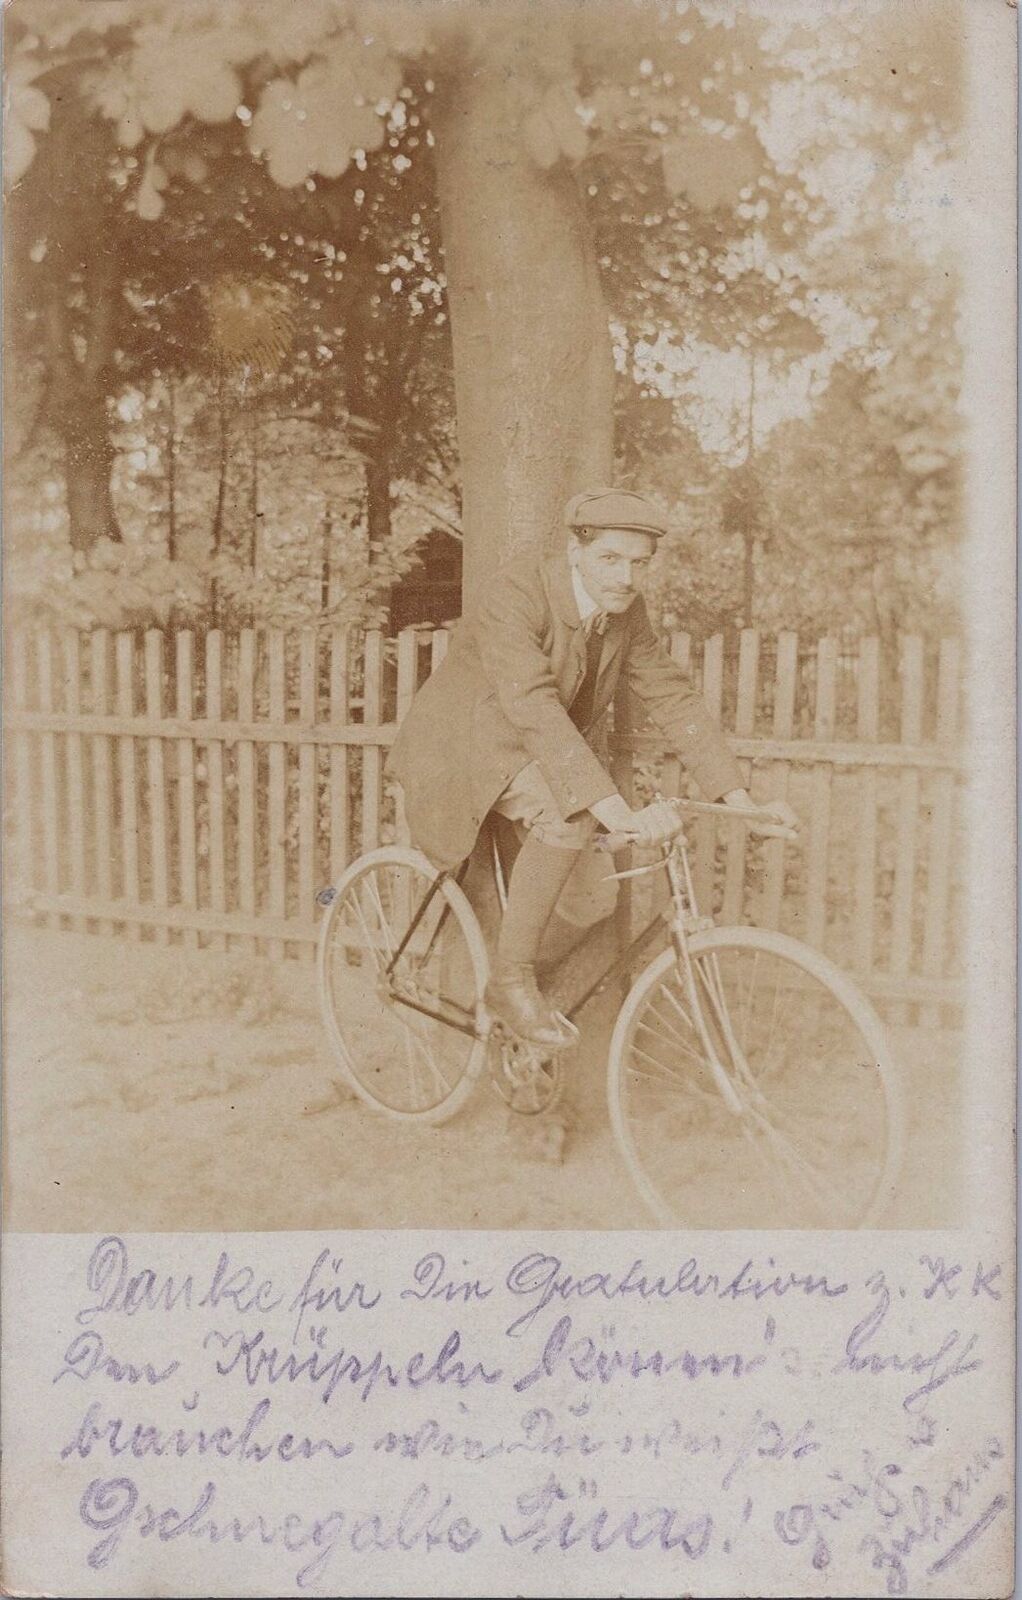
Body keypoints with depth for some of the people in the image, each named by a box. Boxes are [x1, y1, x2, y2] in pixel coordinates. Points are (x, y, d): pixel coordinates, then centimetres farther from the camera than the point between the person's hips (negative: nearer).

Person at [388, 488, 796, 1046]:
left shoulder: (626, 614, -6)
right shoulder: (515, 593, -28)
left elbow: (674, 698, -3)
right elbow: (535, 709, -40)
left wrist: (742, 802, -12)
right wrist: (616, 810, -50)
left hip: (544, 758, 7)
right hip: (465, 748, -7)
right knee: (569, 815, -34)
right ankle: (511, 980, -19)